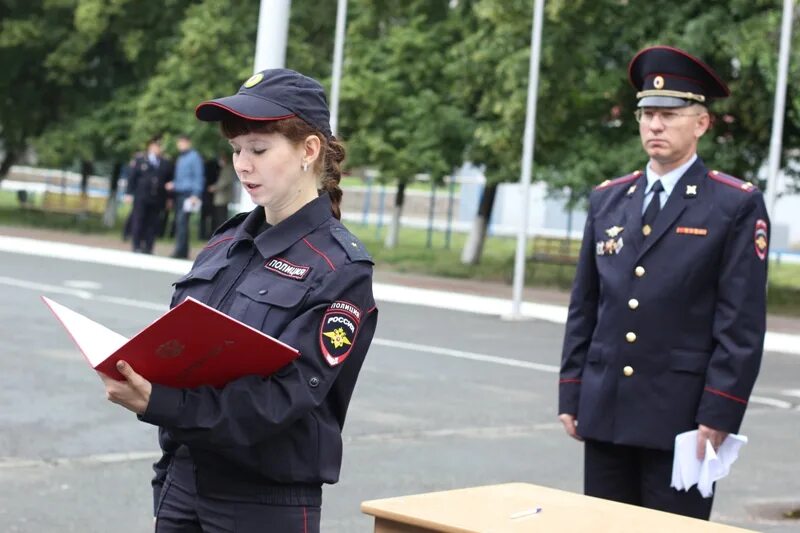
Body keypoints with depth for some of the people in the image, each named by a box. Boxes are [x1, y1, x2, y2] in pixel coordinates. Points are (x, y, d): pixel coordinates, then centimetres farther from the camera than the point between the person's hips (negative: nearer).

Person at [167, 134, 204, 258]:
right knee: (179, 222, 5)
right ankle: (182, 251, 9)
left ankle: (180, 251, -19)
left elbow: (198, 177, -7)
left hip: (188, 194, -8)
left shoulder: (194, 157, -3)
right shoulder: (179, 158, 21)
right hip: (178, 194, 8)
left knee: (182, 221, -16)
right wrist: (173, 184, 9)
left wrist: (195, 195, -15)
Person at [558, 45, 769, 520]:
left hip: (680, 417, -5)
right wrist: (571, 395, 9)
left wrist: (719, 415, -13)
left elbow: (743, 323, -9)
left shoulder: (738, 205, -4)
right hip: (604, 412, 5)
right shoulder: (608, 199, 11)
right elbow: (584, 306, 13)